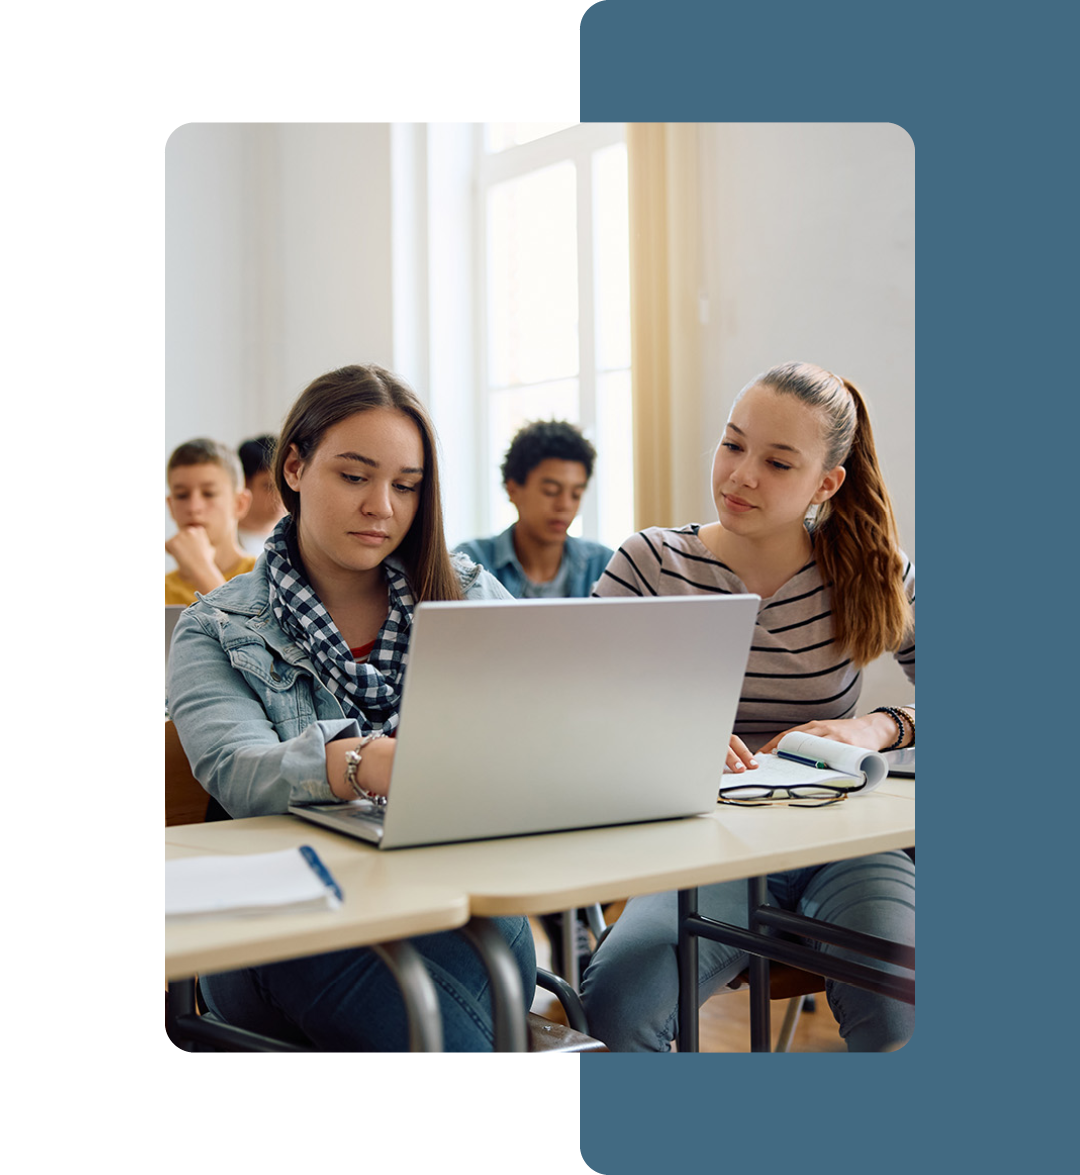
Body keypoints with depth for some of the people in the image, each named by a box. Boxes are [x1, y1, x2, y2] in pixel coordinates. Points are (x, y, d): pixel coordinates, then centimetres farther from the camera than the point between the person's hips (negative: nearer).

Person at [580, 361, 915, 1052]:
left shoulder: (871, 574, 2)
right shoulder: (650, 566, -1)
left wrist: (880, 726, -18)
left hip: (841, 846, 1)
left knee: (904, 1009, -28)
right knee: (613, 1004, -28)